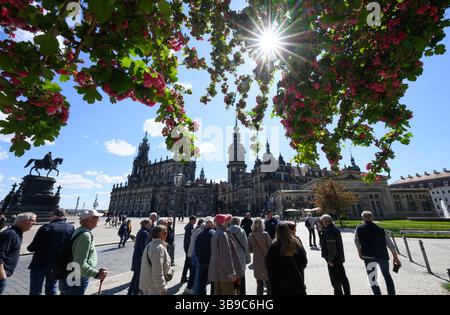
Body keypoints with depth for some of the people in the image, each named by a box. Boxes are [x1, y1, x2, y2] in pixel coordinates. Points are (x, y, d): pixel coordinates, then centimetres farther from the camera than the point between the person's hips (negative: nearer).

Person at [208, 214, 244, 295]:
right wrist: (232, 272, -20)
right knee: (228, 292, 4)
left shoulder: (215, 235, 9)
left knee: (218, 292, 18)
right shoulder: (222, 235, -20)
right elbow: (226, 255, -23)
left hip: (217, 271, 9)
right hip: (224, 271, -9)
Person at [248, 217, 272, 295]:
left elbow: (250, 250, -1)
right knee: (269, 283, 15)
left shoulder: (250, 236, -9)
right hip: (266, 261, -2)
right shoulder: (265, 234, -18)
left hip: (256, 262, 3)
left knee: (259, 284, 19)